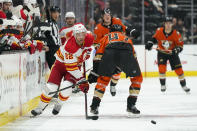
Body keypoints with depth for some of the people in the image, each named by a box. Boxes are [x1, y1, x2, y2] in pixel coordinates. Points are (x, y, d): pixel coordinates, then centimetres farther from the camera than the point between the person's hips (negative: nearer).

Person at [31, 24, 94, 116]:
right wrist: (81, 81, -33)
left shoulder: (89, 39, -20)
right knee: (51, 87, -13)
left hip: (77, 64, 3)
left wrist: (87, 52, 9)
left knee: (66, 86, -21)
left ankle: (59, 105, 8)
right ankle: (40, 107, 8)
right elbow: (71, 67, -32)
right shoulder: (69, 46, -35)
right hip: (61, 63, -3)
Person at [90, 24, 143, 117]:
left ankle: (95, 106, 16)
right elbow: (133, 55, 41)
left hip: (109, 54, 0)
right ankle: (131, 105, 16)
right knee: (137, 78, 21)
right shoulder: (127, 39, 41)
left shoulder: (106, 37, 36)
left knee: (103, 79, 20)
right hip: (126, 53, 0)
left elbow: (98, 56, 25)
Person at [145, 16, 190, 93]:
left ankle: (184, 85, 14)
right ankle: (163, 85, 0)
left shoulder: (176, 34, -17)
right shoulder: (159, 31, -13)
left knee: (178, 69, -2)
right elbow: (154, 38, 7)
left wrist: (177, 50, -29)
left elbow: (180, 44, -11)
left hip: (172, 53, 0)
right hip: (162, 53, 0)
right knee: (161, 68, -16)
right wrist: (150, 43, -7)